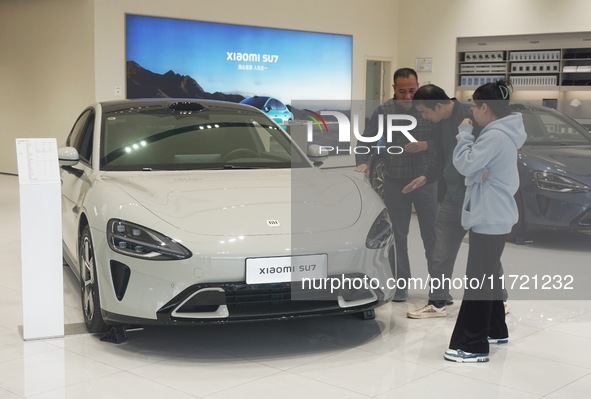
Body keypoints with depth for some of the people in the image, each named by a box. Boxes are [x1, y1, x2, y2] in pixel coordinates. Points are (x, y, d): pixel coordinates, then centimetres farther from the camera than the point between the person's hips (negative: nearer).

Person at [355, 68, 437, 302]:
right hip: (395, 183, 1)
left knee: (432, 235, 5)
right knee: (397, 236, 5)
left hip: (426, 182, -1)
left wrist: (426, 145, -19)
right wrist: (363, 162, -18)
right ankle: (401, 285, 15)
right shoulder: (384, 112, 2)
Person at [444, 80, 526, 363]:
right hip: (494, 216, 10)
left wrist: (464, 132, -10)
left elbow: (464, 164, -20)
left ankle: (472, 346, -2)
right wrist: (479, 173, -8)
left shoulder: (495, 136, -20)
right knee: (489, 275, 20)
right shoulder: (502, 132, 12)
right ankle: (495, 330, 33)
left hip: (489, 218, -10)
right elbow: (478, 166, 14)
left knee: (479, 280, -6)